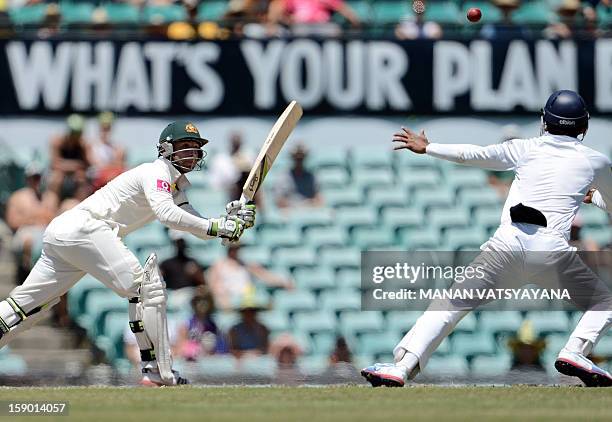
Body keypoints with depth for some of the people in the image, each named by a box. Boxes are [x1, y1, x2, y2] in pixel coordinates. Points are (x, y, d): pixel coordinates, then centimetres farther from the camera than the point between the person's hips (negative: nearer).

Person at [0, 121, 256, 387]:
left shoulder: (176, 187, 23)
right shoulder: (157, 172, -6)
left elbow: (201, 229, 15)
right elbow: (165, 213, -24)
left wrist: (230, 220, -4)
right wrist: (217, 227, -24)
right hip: (84, 227, -10)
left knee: (26, 305, 10)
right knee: (147, 287, -14)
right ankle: (157, 371, -16)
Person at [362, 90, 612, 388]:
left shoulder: (527, 149, 14)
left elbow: (477, 155, 15)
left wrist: (427, 147, 27)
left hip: (508, 241, 0)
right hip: (553, 248, 0)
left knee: (452, 303, 3)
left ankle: (402, 366, -14)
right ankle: (575, 351, -8)